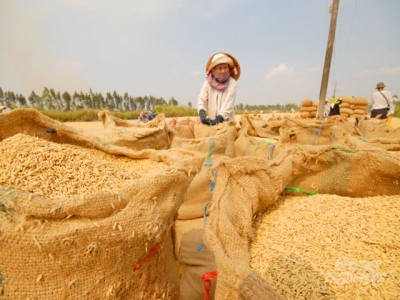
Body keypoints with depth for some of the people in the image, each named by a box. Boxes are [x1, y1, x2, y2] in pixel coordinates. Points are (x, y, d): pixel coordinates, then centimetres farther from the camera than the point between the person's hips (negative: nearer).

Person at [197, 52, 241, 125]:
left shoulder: (232, 83, -7)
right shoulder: (208, 82, -1)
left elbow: (228, 105, -14)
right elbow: (201, 100, -4)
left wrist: (218, 119, -24)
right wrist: (202, 114, -23)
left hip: (227, 121, -2)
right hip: (211, 121, 2)